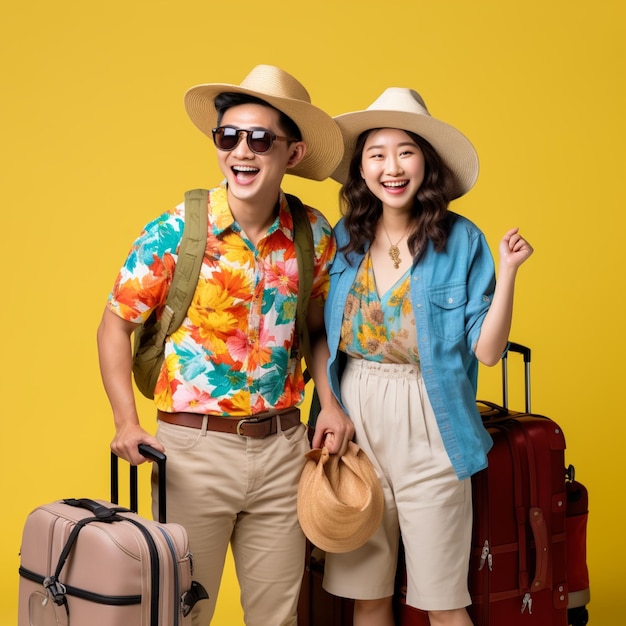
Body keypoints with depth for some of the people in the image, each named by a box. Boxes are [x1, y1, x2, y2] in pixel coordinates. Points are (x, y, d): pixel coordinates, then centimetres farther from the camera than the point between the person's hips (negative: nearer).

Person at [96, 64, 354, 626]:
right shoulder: (175, 231, -10)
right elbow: (116, 325, -2)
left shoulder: (314, 234, 0)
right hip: (195, 447, -3)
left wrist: (330, 402, -1)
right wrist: (126, 422, -13)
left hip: (282, 447, 3)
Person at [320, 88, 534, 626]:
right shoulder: (344, 239, 4)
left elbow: (486, 350, -7)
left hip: (427, 424, -3)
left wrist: (507, 273, -17)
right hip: (353, 419, 3)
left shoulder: (460, 241, -5)